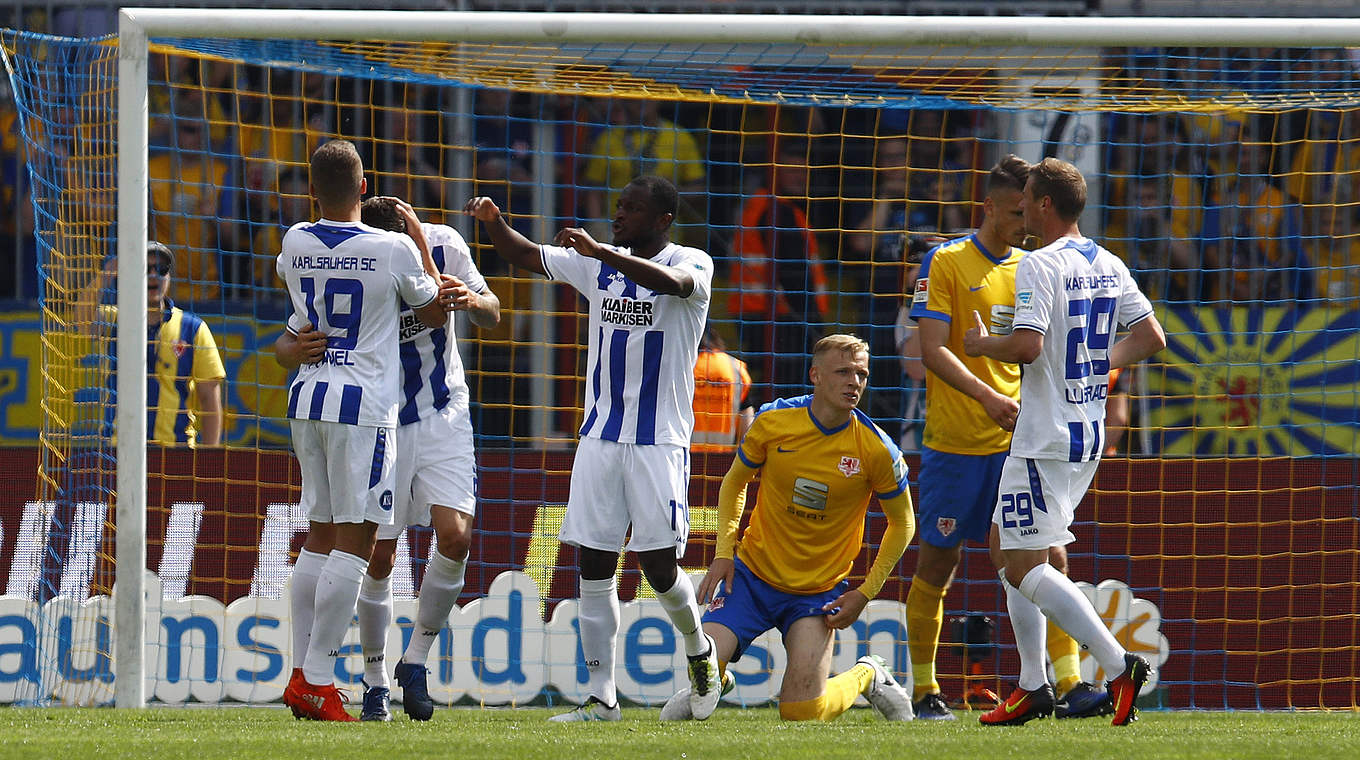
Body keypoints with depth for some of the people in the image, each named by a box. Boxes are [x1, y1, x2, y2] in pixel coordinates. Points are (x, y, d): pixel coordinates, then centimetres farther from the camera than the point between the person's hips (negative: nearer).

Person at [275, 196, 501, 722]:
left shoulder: (442, 245, -14)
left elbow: (492, 316, -1)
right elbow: (286, 347, -13)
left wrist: (473, 302, -26)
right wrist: (297, 351, -38)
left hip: (444, 416, 1)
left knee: (454, 538, -14)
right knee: (379, 560, 0)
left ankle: (415, 660, 5)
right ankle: (375, 682, 16)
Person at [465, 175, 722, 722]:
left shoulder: (692, 265, -6)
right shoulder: (599, 265, 11)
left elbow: (671, 281, -29)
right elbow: (526, 256, 17)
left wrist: (598, 250, -37)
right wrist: (492, 222, -4)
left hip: (660, 441, -5)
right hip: (600, 439, 5)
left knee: (659, 565, -7)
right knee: (593, 567, 0)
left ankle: (698, 651, 23)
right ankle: (601, 698, 4)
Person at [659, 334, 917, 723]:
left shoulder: (876, 449, -12)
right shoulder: (773, 421, -9)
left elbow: (902, 523, 2)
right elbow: (734, 483, 9)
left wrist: (865, 594, -4)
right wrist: (724, 552, -3)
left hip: (820, 592, -1)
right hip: (753, 576, 1)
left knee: (801, 712, -13)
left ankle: (868, 675, 20)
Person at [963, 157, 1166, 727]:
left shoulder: (1041, 267, -15)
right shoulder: (1109, 266, 10)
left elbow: (1027, 345, -26)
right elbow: (1152, 338, 13)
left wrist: (982, 344, -7)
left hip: (1046, 440, -9)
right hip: (1090, 436, 9)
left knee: (1025, 568, -7)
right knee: (1008, 545, 20)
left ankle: (1120, 665, -19)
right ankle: (1033, 687, 18)